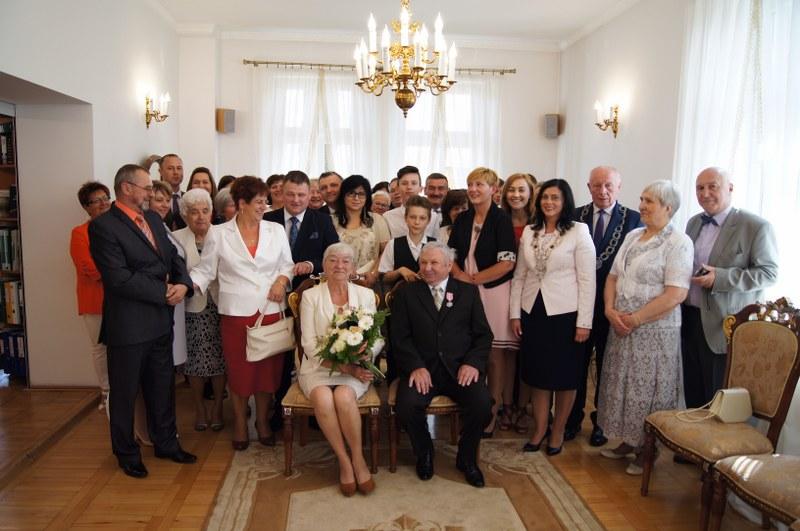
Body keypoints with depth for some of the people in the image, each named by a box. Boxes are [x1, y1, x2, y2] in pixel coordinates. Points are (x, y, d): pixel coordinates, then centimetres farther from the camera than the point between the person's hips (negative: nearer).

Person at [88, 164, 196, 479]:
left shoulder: (154, 219, 10)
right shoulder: (103, 226, -14)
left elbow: (174, 257, 12)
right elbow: (119, 278, -22)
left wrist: (183, 284, -9)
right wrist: (164, 293, -15)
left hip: (160, 322, 7)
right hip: (128, 325, -7)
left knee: (162, 388, 18)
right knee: (124, 393, 11)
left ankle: (166, 444, 35)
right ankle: (127, 454, 29)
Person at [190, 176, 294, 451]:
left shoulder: (276, 231, 7)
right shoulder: (219, 235, 1)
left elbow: (287, 265, 11)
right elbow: (205, 270, 2)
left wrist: (282, 279, -8)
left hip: (271, 311, 2)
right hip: (237, 313, -2)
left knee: (268, 369, 9)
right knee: (239, 371, 7)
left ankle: (262, 420, 29)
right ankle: (240, 422, 28)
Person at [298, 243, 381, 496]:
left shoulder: (366, 295, 8)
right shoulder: (310, 296, 4)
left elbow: (378, 339, 6)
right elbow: (310, 345, -3)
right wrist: (344, 367, -15)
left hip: (356, 369, 0)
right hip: (318, 367, 0)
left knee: (344, 396, -31)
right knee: (323, 399, -31)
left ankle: (358, 458, -10)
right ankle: (344, 461, -11)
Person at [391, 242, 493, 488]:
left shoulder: (468, 291, 13)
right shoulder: (406, 293, 10)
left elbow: (483, 334, 9)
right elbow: (399, 337, 2)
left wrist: (473, 363, -9)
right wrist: (415, 366, -13)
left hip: (460, 367, 1)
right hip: (422, 368, 0)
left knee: (482, 403, -25)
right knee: (407, 405, -28)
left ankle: (466, 457, 7)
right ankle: (424, 453, 7)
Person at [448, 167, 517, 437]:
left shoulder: (501, 219, -6)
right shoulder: (462, 220, 11)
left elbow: (507, 263, -12)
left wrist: (473, 278, -11)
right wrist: (460, 275, -6)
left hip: (494, 291, -5)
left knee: (494, 354, 1)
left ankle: (493, 412, 13)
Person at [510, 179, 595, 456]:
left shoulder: (579, 231, -7)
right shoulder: (529, 232, 6)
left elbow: (587, 280, -8)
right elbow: (519, 275, 10)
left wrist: (584, 322, -11)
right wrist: (515, 313, 6)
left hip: (565, 313, -4)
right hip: (533, 311, 4)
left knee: (564, 376, 9)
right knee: (537, 373, 11)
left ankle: (558, 430, 27)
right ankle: (539, 429, 27)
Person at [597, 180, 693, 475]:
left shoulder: (678, 242, -11)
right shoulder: (632, 236, 10)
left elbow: (676, 294, -19)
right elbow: (613, 276, 11)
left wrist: (636, 319, -18)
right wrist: (610, 310, -5)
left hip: (654, 331, -6)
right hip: (622, 327, 6)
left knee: (647, 390, 5)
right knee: (623, 385, 14)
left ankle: (646, 452, 22)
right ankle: (628, 442, 31)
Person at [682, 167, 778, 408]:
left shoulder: (756, 226, -9)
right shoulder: (693, 223, 11)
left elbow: (769, 273, -12)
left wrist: (720, 278, -21)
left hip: (724, 326, -6)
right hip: (689, 320, 6)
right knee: (693, 394, 14)